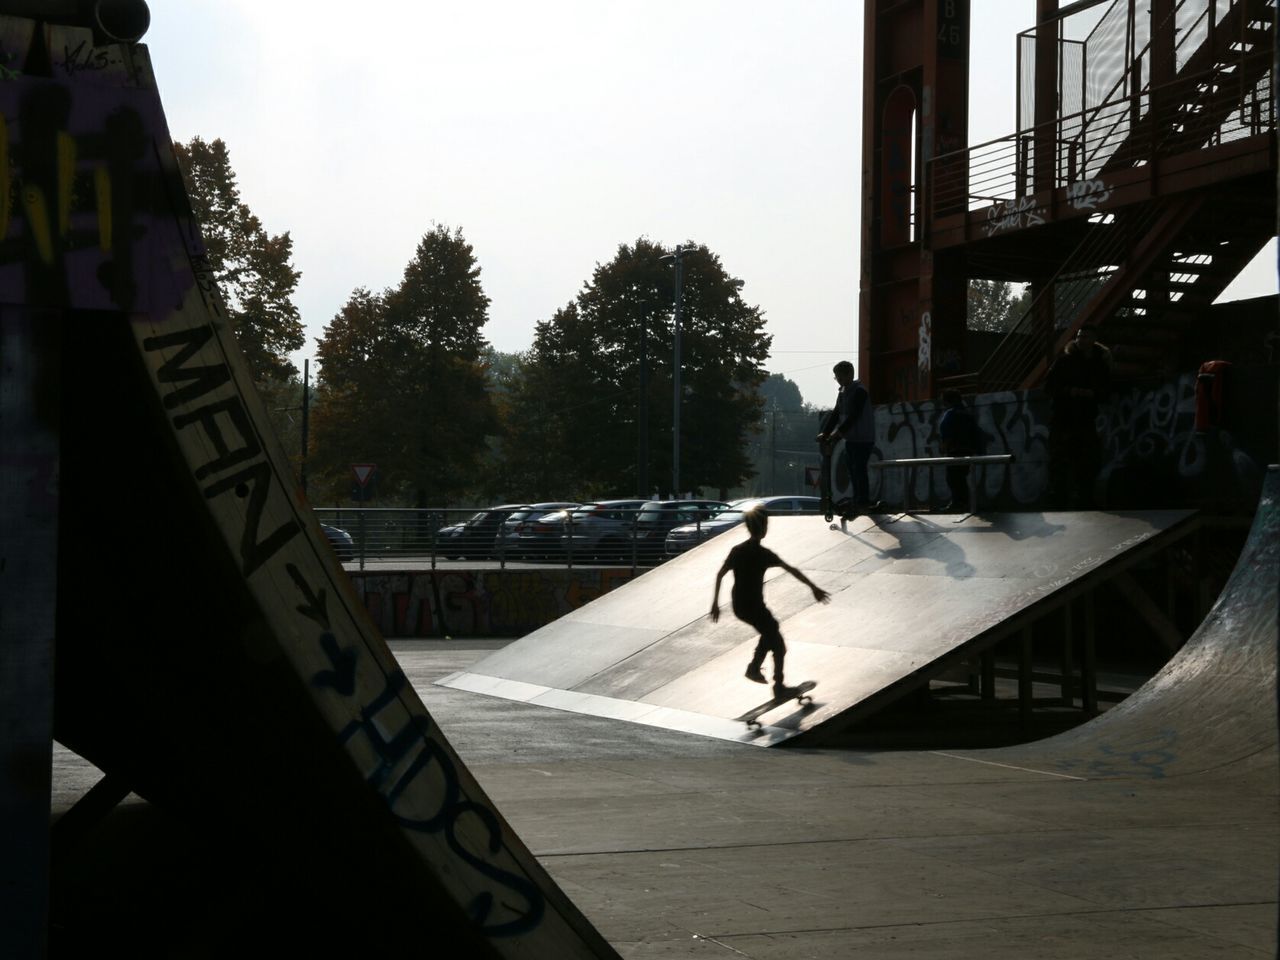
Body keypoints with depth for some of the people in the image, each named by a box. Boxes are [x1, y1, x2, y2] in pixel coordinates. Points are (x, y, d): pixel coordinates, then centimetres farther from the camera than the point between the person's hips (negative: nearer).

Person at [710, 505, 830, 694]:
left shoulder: (737, 551, 3)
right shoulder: (763, 554, -17)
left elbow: (719, 575, 7)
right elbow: (792, 570, -17)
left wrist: (715, 603, 14)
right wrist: (814, 588, -15)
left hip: (738, 607, 7)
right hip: (754, 607, -7)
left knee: (770, 629, 28)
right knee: (778, 644, 9)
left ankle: (754, 667, 25)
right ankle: (779, 686, 12)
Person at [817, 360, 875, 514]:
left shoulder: (859, 391, -16)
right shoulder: (842, 392, 11)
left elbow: (853, 415, -24)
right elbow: (836, 414, 10)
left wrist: (838, 432, -30)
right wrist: (825, 433, 0)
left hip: (863, 439, -9)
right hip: (850, 438, 9)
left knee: (859, 470, -9)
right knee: (851, 469, 10)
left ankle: (863, 502, -3)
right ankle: (858, 501, 18)